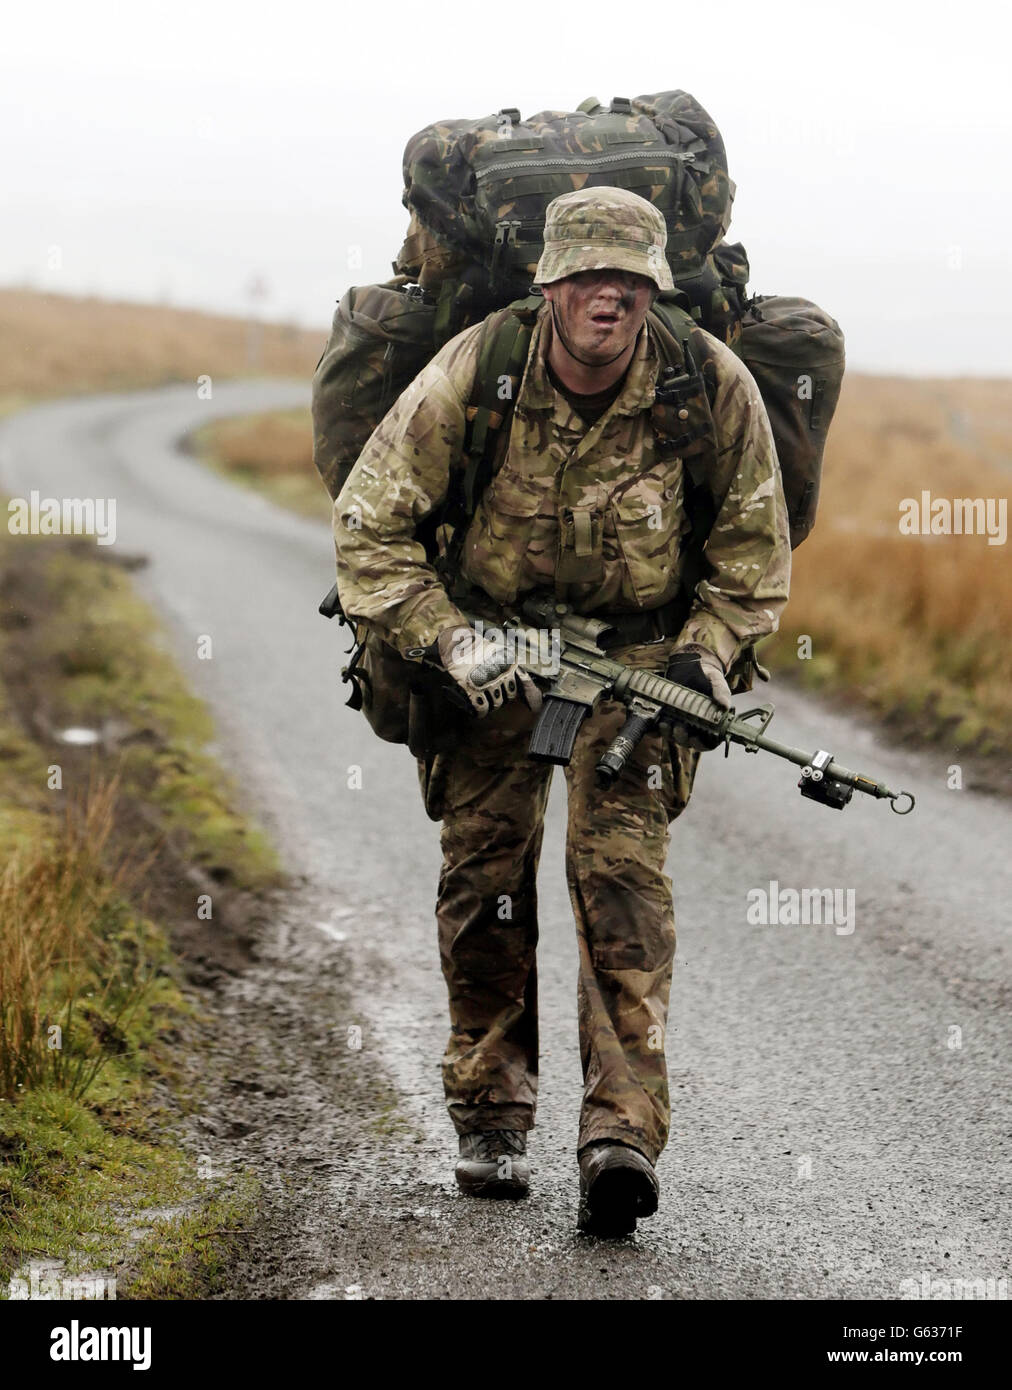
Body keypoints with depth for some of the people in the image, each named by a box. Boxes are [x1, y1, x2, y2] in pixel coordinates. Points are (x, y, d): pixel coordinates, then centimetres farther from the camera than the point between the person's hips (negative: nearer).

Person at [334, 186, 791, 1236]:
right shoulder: (470, 375, -20)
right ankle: (489, 1118, 17)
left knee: (621, 866, -16)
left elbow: (754, 543, 0)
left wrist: (704, 653, -12)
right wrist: (448, 639, -23)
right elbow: (368, 527, -12)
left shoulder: (714, 387, -16)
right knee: (484, 867, 0)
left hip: (639, 647, -1)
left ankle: (624, 1134, -19)